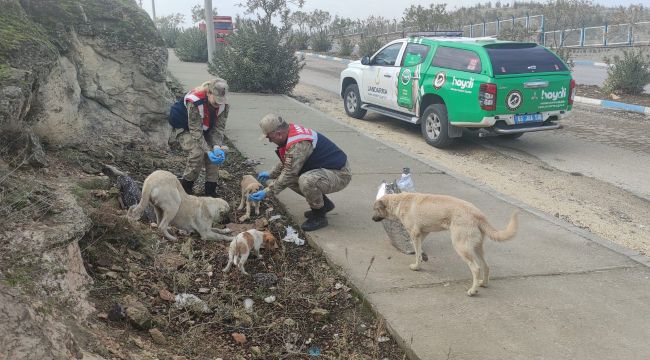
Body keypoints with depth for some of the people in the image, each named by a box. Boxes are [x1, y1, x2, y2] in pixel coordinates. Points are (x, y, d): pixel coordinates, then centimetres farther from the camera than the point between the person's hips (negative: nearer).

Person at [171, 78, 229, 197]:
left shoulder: (223, 104, -19)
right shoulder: (194, 102, -36)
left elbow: (219, 127, -16)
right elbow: (196, 131, -34)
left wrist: (217, 146, -32)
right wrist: (208, 151, -40)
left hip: (205, 131, 5)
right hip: (185, 130, -5)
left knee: (216, 155, -14)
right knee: (197, 153, -29)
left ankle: (210, 191, -3)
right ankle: (185, 188, -11)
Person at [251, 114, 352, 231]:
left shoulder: (298, 145, -28)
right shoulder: (292, 131, 3)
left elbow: (288, 175, -23)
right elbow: (286, 163, 21)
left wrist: (267, 192, -16)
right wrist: (271, 174, 25)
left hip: (340, 174, -10)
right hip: (325, 169, 10)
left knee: (306, 181, -35)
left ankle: (319, 216, -9)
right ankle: (324, 204, 18)